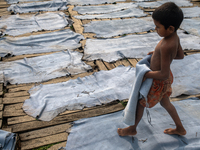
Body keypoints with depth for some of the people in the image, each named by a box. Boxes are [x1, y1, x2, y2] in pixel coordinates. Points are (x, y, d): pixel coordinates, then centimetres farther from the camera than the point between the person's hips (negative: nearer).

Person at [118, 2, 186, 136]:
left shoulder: (166, 46, -36)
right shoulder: (175, 37, -8)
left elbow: (164, 74, -34)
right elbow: (181, 55, 10)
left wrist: (146, 74, -21)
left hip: (159, 82, -9)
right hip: (166, 79, 9)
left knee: (140, 103, 12)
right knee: (165, 103, 28)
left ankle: (132, 129, 34)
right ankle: (180, 129, 43)